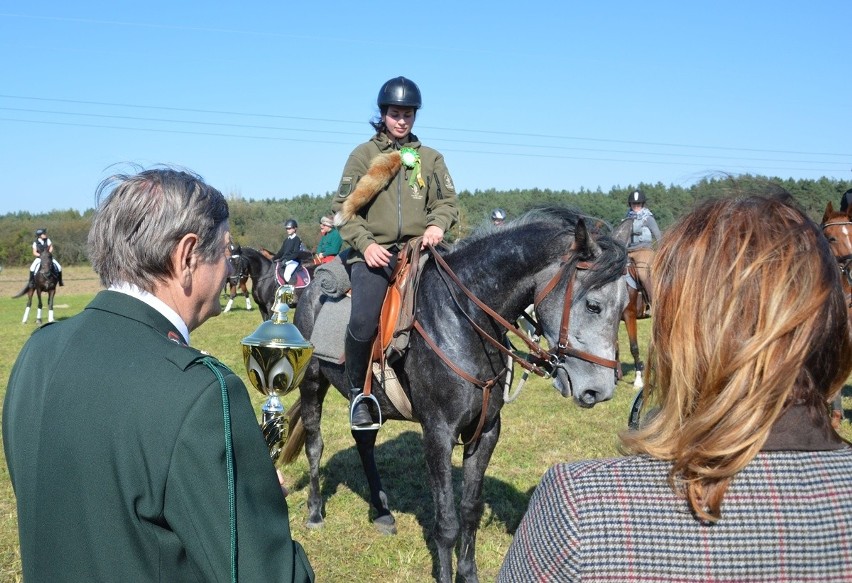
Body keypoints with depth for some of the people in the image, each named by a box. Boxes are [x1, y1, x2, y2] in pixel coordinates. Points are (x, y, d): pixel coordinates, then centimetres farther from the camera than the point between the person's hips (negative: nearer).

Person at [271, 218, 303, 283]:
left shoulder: (297, 240, -5)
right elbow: (281, 251, 19)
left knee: (287, 274, -31)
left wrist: (287, 259, -24)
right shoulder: (286, 240, 18)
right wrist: (273, 258, 5)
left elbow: (296, 253, -14)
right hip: (284, 261, 8)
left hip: (293, 261, -8)